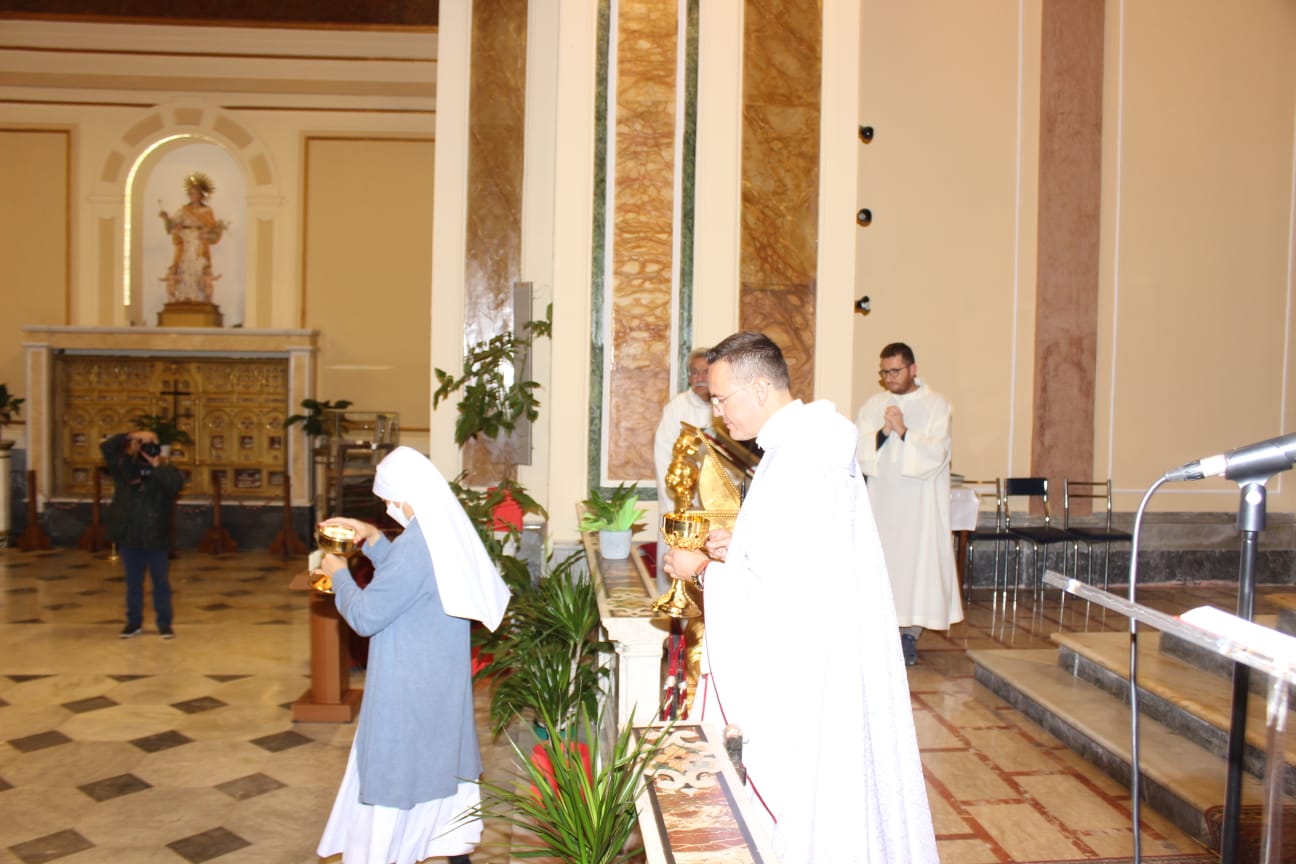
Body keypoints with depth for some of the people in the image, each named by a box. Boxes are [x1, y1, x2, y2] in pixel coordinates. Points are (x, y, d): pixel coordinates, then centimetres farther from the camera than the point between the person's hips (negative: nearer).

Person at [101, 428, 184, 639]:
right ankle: (134, 622, 24)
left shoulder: (165, 471, -4)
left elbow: (177, 484, -24)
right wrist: (130, 436, -15)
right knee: (133, 582, 13)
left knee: (161, 582, 6)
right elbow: (106, 448, -4)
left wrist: (157, 465, -23)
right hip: (129, 537, 2)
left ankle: (164, 623, 15)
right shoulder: (125, 467, 4)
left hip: (156, 539, -2)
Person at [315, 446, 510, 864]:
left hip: (409, 686, -9)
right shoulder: (447, 532, 2)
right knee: (443, 762, 20)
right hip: (443, 677, 9)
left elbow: (364, 616, -20)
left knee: (398, 771, 6)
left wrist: (339, 573, -4)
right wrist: (371, 537, 10)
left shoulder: (416, 544, -27)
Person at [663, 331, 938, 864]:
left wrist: (705, 567, -12)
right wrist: (738, 547, 5)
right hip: (816, 654, 10)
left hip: (809, 664, -10)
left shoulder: (801, 456, -22)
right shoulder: (809, 439, 10)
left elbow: (787, 580, -24)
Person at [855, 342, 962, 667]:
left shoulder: (935, 405, -1)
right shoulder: (873, 405, 8)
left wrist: (904, 432, -21)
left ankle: (909, 634, 8)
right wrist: (882, 433, -17)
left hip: (920, 503, -3)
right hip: (881, 500, 3)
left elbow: (936, 454, -11)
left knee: (917, 562, -3)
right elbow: (857, 449, -1)